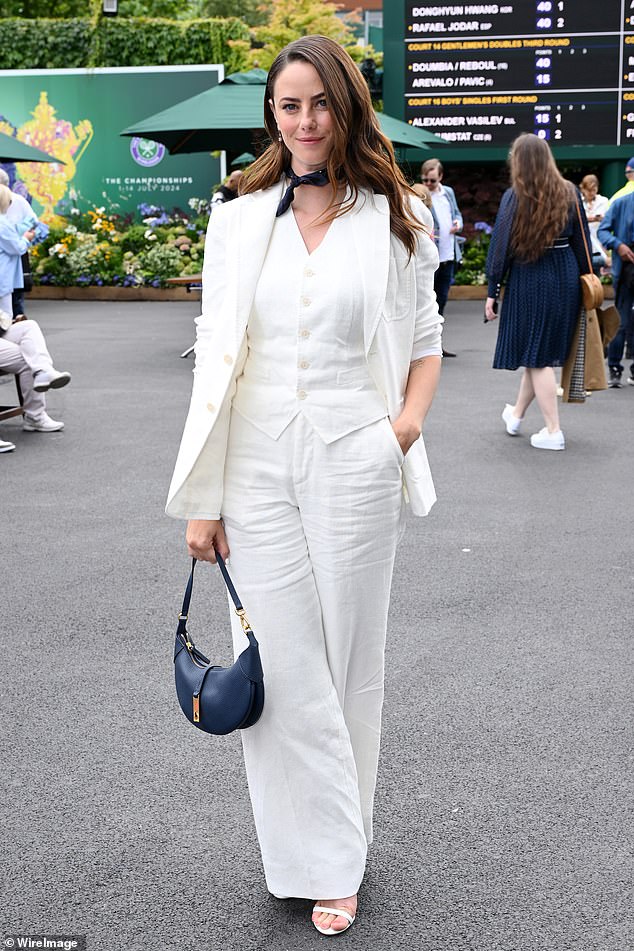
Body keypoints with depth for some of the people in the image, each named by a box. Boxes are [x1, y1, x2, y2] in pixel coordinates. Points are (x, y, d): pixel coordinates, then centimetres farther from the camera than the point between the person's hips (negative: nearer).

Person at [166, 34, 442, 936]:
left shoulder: (393, 221, 4)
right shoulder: (238, 220, 7)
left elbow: (426, 342, 12)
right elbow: (213, 358, 6)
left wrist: (409, 422, -10)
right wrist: (200, 501, 2)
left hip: (352, 468, -1)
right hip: (257, 469, 1)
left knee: (349, 659, 8)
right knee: (282, 665, 3)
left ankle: (336, 852, 26)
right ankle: (325, 857, 19)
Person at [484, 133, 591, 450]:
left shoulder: (515, 196, -9)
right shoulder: (570, 192, 4)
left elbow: (501, 246, -8)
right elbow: (581, 242, 8)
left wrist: (492, 291, -4)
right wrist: (582, 278, 15)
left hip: (528, 279, -5)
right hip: (566, 278, 5)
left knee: (536, 357, 2)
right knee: (543, 352, 17)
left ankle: (553, 431, 1)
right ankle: (516, 414, 35)